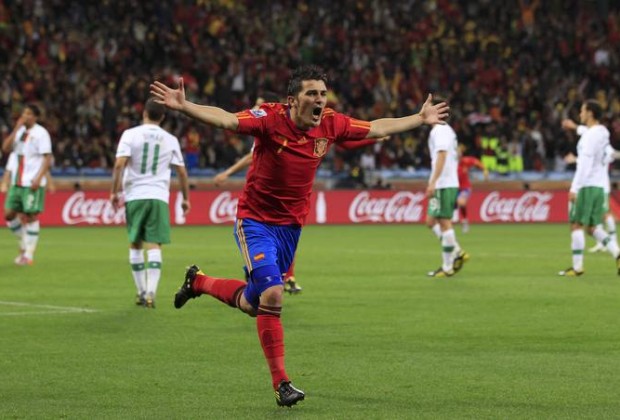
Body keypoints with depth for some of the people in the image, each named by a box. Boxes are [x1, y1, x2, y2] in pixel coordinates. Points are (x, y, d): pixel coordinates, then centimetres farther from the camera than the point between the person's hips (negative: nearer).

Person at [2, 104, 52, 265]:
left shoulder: (40, 133, -7)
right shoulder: (20, 131, 13)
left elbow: (47, 158, -10)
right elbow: (6, 148, 1)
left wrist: (38, 178, -19)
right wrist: (16, 129, -5)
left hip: (32, 183, -7)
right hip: (16, 182, 7)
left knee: (31, 216, -4)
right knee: (9, 214, 6)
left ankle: (28, 255, 0)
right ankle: (24, 244, 23)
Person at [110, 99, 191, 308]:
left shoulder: (130, 134, 0)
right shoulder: (170, 140, 6)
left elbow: (119, 164, -11)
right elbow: (181, 171, 9)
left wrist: (114, 192, -4)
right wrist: (185, 198, 19)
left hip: (134, 196, 0)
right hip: (159, 197, 0)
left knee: (135, 245, 12)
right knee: (154, 245, -4)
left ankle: (141, 291, 16)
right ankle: (150, 293, -16)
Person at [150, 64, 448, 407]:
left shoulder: (331, 124, -4)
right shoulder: (271, 119, -19)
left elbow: (377, 128, 12)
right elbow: (225, 119, -33)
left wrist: (420, 119, 18)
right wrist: (182, 106, -49)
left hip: (291, 226, 6)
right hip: (256, 221, -6)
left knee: (251, 304, 14)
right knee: (272, 294, -20)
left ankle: (198, 282, 44)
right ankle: (281, 384, -10)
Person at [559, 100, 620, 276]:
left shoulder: (589, 136, -15)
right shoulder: (603, 132, 11)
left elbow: (585, 164, -21)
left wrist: (575, 188, -20)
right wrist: (576, 128, 50)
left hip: (588, 185, -8)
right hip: (600, 186, 8)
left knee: (576, 225, -2)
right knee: (593, 227, 12)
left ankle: (577, 267, -2)